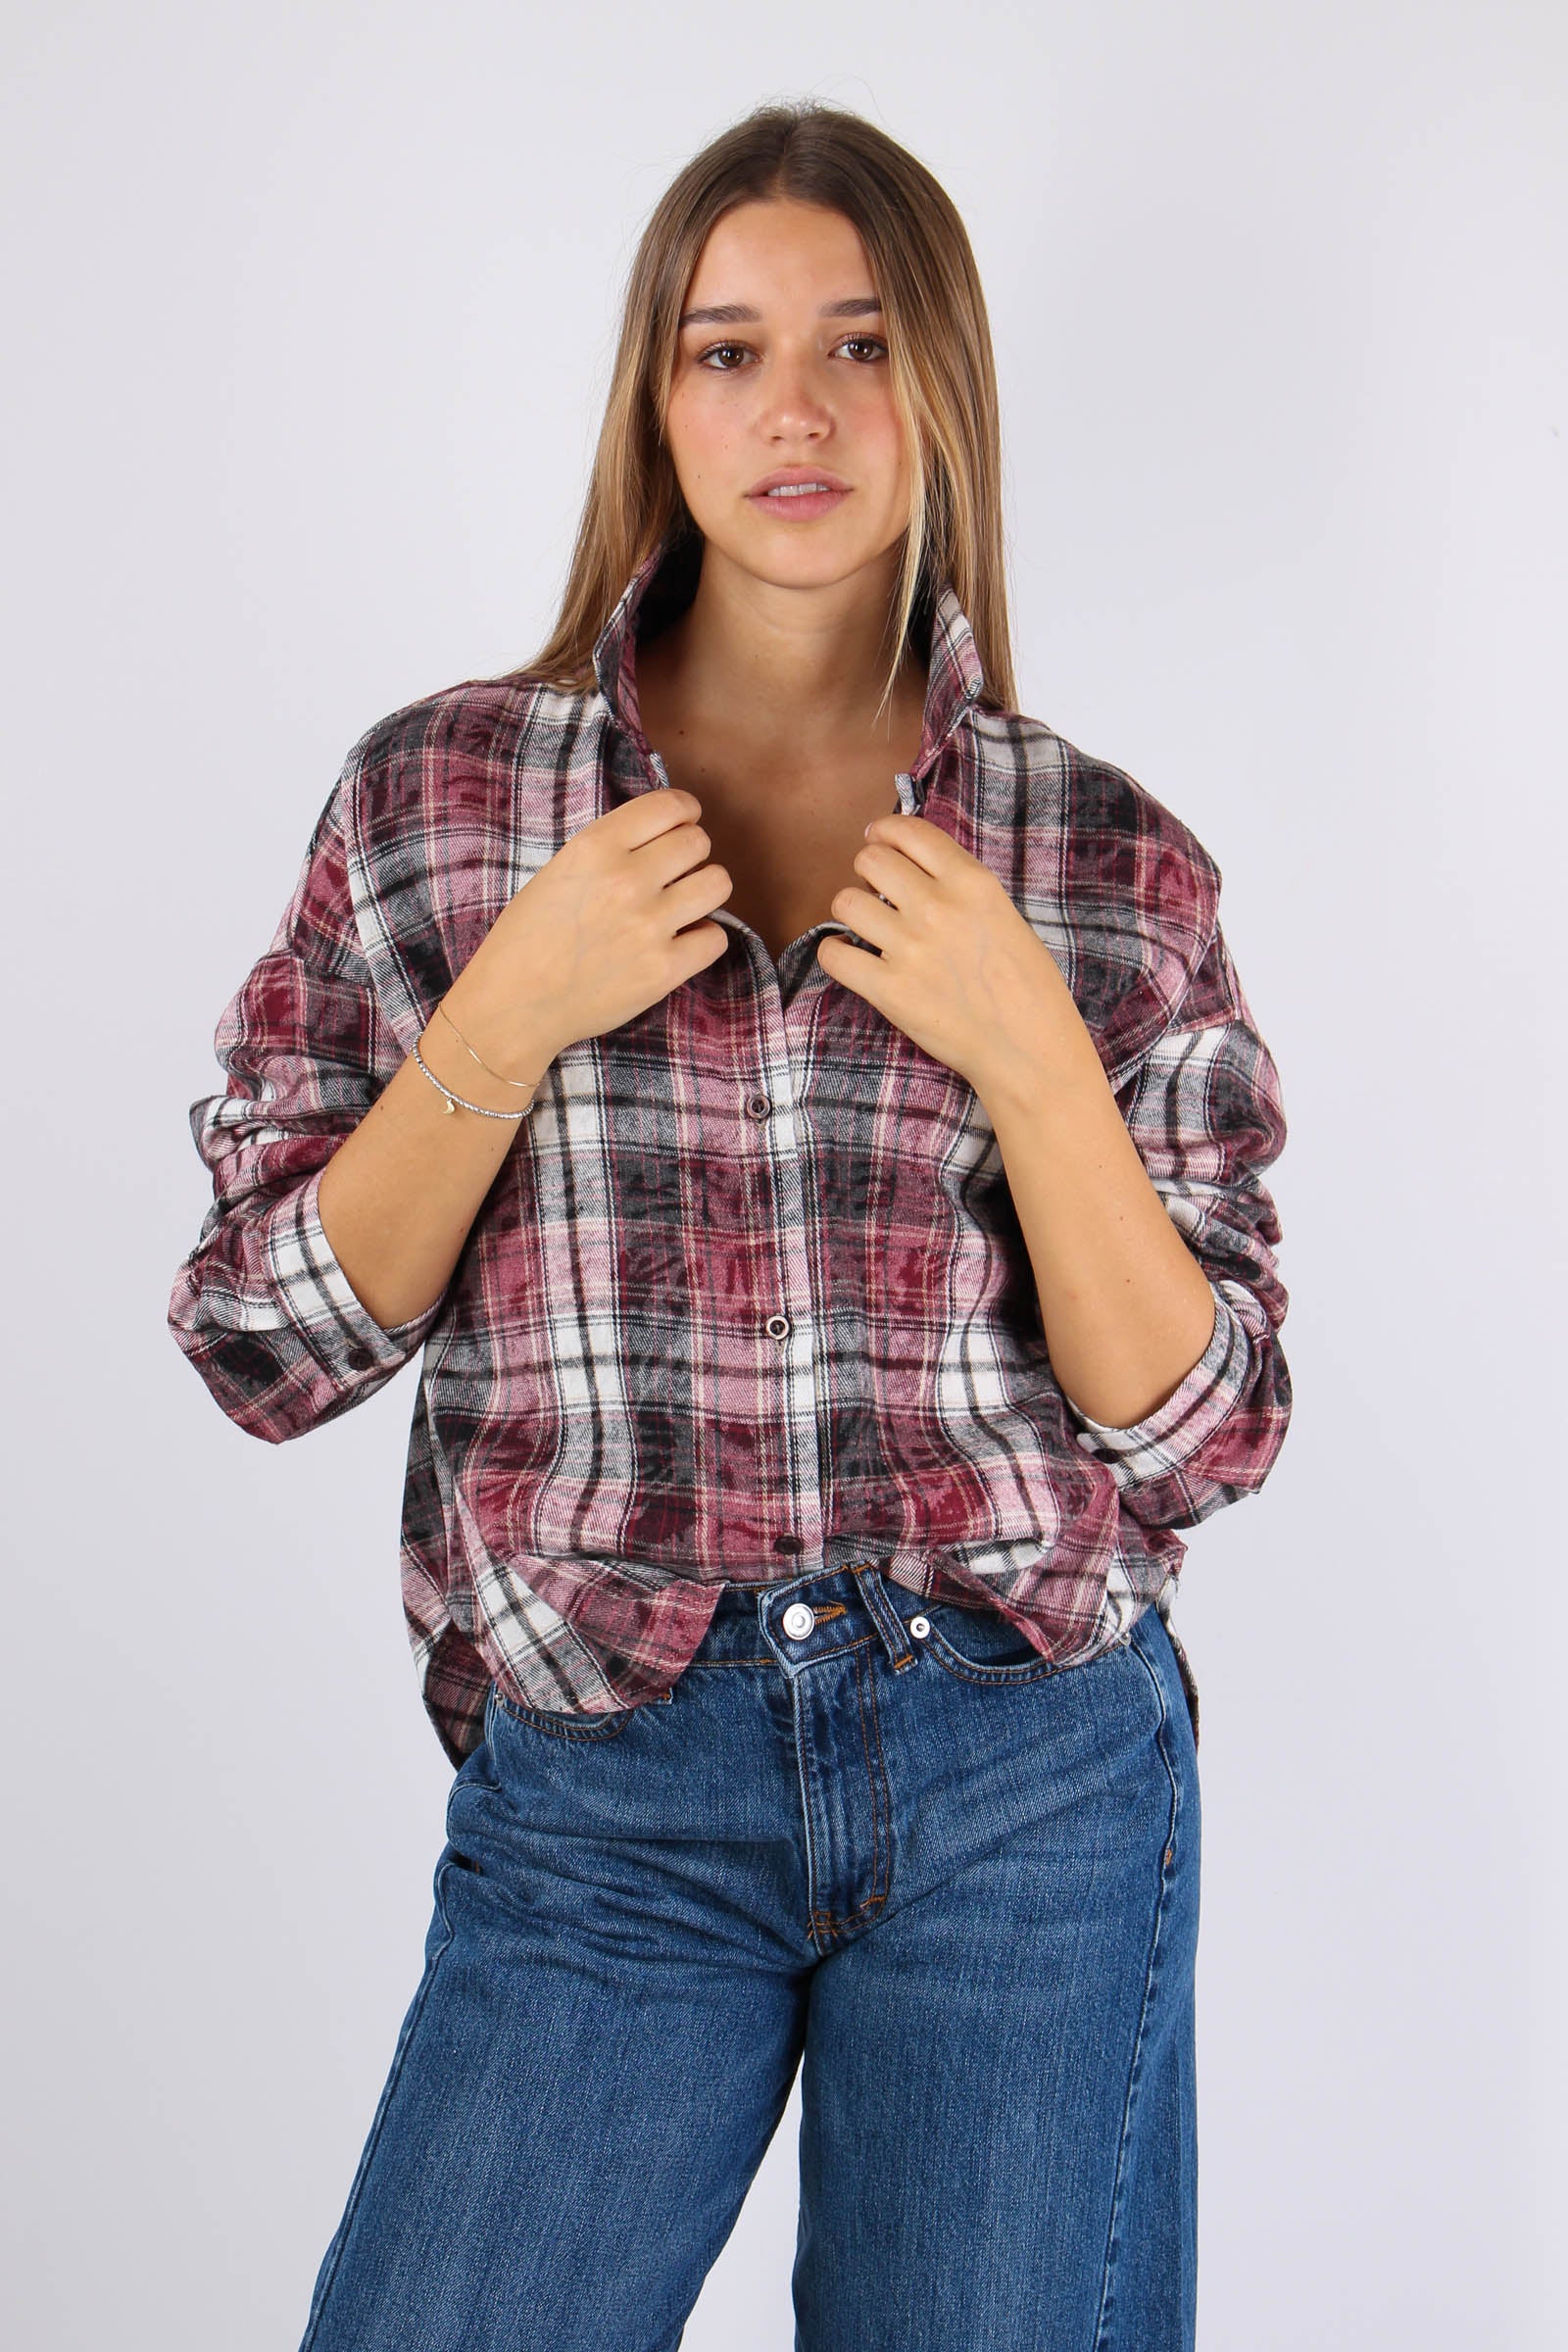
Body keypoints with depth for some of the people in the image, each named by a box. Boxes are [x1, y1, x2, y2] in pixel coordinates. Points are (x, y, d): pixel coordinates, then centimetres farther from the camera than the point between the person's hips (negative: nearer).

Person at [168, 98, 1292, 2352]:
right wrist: (511, 1016, -13)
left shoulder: (1116, 865, 0)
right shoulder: (435, 796, 0)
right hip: (599, 1784, 0)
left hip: (1033, 1769, 1)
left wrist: (1028, 1059, -14)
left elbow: (1200, 1435, -1)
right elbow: (267, 1350, -1)